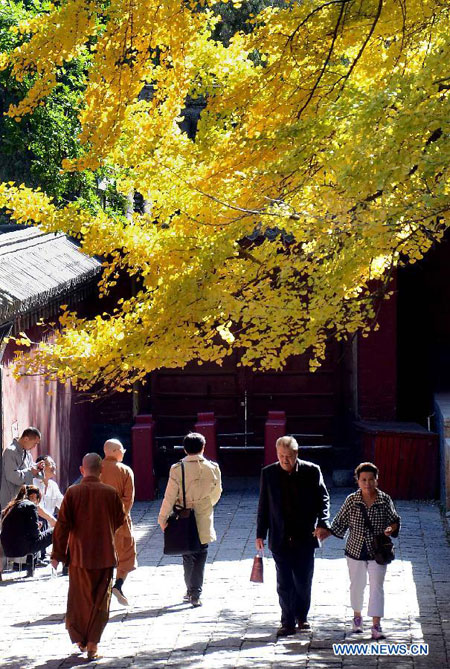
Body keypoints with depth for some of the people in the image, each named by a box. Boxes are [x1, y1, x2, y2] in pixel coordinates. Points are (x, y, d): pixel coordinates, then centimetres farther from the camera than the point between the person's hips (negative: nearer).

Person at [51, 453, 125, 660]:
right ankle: (92, 644, 3)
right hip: (105, 555, 0)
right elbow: (120, 521, 6)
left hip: (79, 555, 0)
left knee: (79, 599, 16)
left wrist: (57, 554, 0)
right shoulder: (110, 493, -6)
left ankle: (80, 639, 21)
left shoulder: (72, 492, -8)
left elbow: (62, 525, -8)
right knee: (100, 601, 7)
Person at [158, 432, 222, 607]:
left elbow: (170, 496, -9)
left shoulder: (177, 469, -11)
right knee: (200, 557, 7)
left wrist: (163, 518, -1)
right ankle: (195, 594, 1)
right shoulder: (212, 468, -5)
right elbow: (217, 493, 9)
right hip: (204, 520, 0)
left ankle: (190, 591, 20)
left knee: (188, 556, 15)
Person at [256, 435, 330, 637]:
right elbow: (264, 505, 5)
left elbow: (323, 499, 2)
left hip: (305, 537, 0)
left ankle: (301, 617, 27)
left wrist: (322, 524, -12)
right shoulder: (269, 473, 0)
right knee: (284, 584, 2)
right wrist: (260, 534, 4)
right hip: (280, 538, 0)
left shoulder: (311, 471, -3)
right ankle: (288, 623, 10)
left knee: (303, 582, 7)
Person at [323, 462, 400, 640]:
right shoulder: (351, 500, -3)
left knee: (376, 587, -4)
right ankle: (357, 616, 36)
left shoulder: (385, 500, -4)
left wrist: (391, 528, -17)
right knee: (357, 585, 14)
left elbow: (394, 520, 4)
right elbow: (340, 523, 5)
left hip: (377, 552, -1)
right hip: (356, 550, 1)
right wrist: (325, 533, -5)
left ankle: (376, 625, -5)